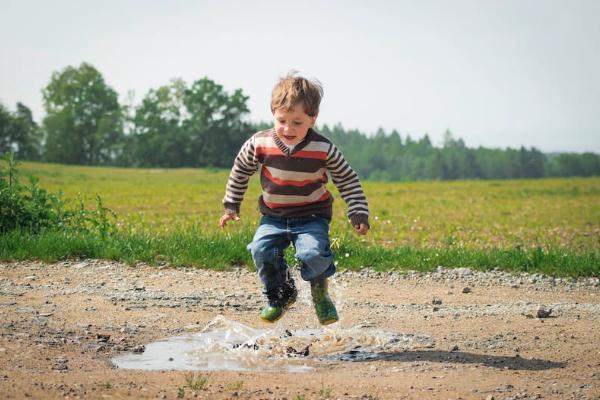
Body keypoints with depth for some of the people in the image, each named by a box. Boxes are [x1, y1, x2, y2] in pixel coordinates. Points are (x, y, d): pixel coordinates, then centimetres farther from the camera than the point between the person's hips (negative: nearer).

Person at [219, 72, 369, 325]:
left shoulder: (324, 149, -15)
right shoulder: (260, 144, -12)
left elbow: (348, 180, -2)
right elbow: (240, 171, 6)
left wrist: (358, 214, -8)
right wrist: (231, 206, 9)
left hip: (312, 216, -2)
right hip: (274, 216, 2)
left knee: (313, 252, -27)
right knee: (261, 249, -21)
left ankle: (320, 293, 6)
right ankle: (280, 295, 7)